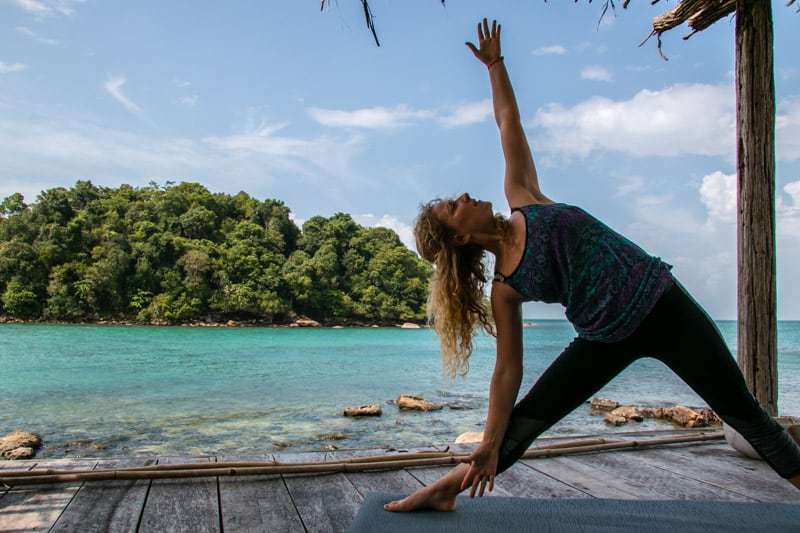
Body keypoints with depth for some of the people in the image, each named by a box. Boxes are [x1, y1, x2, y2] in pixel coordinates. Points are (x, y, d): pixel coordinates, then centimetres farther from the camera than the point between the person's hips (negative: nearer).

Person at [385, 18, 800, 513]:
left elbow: (510, 126, 6)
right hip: (609, 340, -1)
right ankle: (446, 489, 17)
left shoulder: (523, 199, -2)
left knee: (744, 414, 11)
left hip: (663, 303, 2)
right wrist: (490, 444, -5)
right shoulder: (504, 288, -8)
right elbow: (508, 370, -5)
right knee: (526, 419, 0)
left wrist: (495, 64, 10)